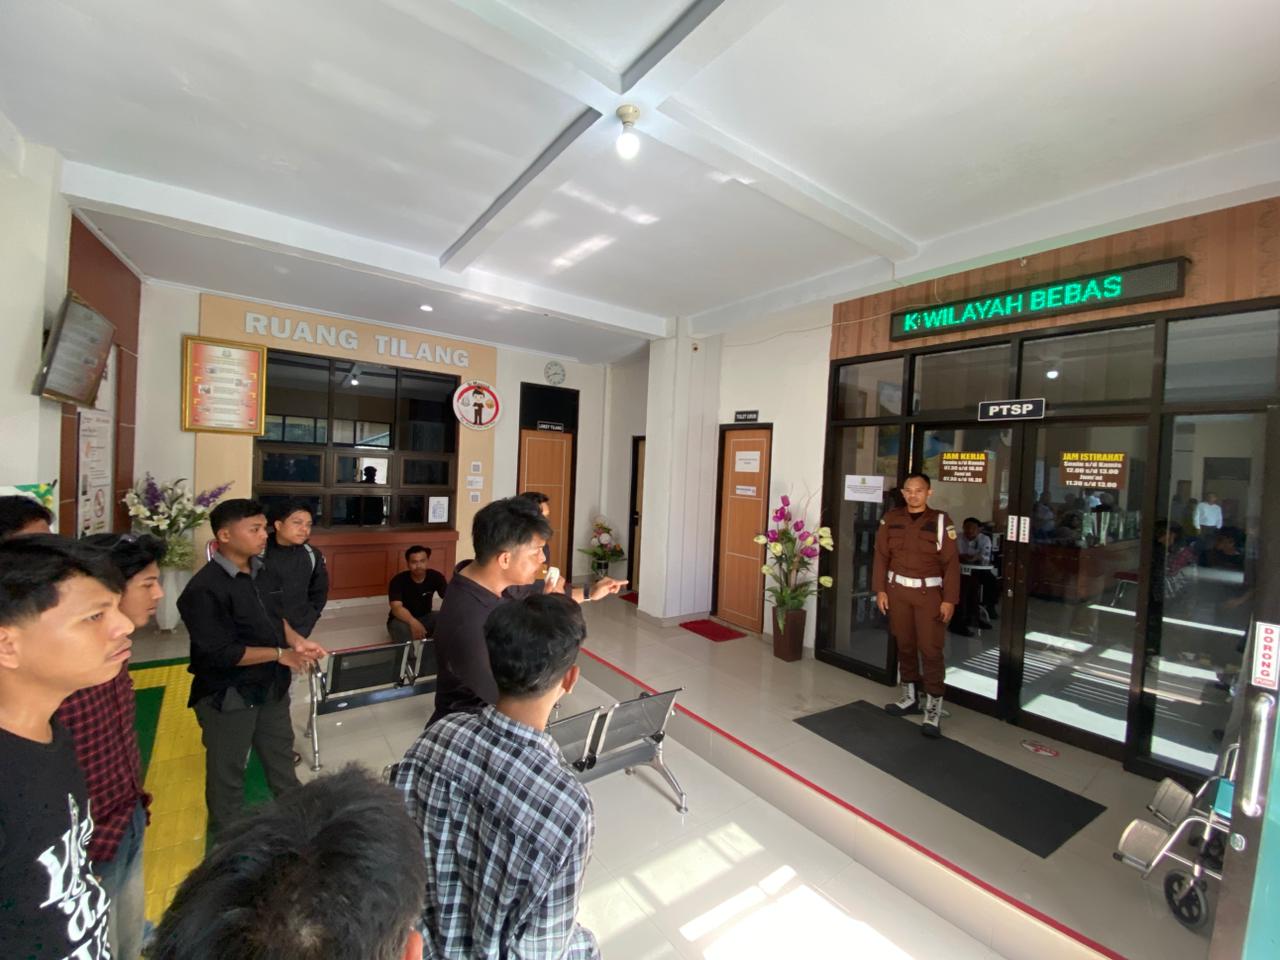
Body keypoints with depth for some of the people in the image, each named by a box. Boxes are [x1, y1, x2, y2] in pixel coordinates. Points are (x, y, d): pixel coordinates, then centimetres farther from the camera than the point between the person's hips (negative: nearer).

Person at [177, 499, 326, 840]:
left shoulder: (261, 571, 1)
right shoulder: (204, 588, -22)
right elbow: (220, 653, -24)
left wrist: (295, 641, -6)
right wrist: (280, 654, -19)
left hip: (271, 686, 7)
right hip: (227, 696, -7)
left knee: (281, 755, 23)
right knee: (228, 770, 14)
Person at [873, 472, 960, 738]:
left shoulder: (941, 521, -6)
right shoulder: (890, 519, 2)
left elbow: (951, 563, -6)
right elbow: (882, 556, 5)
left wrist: (949, 599, -8)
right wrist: (880, 589, 2)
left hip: (929, 592, -3)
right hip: (897, 589, 3)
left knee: (930, 649, -1)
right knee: (904, 645, 14)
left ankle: (933, 708, 11)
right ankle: (910, 697, 30)